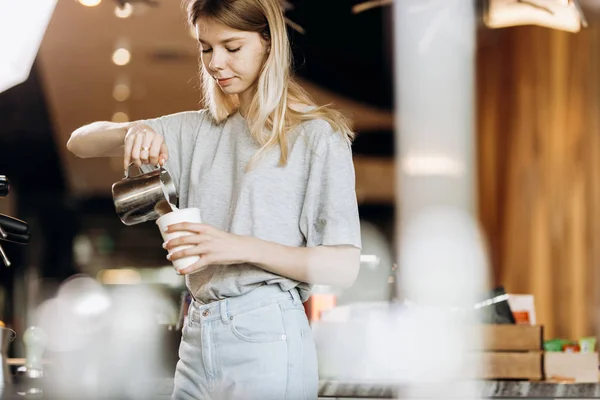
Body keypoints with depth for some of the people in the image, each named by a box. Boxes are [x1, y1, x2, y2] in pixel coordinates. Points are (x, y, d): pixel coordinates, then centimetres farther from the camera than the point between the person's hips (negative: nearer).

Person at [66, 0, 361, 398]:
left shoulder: (316, 135, -3)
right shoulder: (199, 129, 15)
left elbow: (344, 266, -9)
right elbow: (80, 142, 13)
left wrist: (243, 247, -21)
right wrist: (130, 132, -10)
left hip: (264, 337, -6)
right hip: (198, 337, 6)